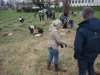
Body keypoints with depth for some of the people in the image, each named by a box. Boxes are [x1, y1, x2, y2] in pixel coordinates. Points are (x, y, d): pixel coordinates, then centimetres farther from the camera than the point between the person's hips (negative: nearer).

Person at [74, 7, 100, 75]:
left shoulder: (82, 29, -31)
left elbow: (78, 47, -32)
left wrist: (76, 56, -12)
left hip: (84, 56, -5)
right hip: (94, 55, 5)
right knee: (91, 67, 31)